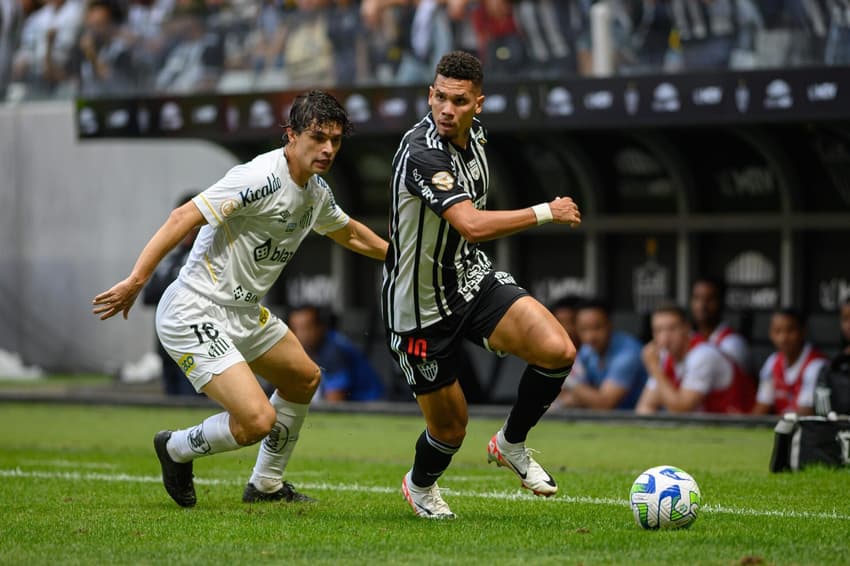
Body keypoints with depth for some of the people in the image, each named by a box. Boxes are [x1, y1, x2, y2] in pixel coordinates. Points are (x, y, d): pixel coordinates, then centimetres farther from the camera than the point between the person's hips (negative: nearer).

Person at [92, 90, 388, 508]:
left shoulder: (317, 192, 8)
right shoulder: (262, 178, -22)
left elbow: (349, 233, 31)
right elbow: (185, 217, -27)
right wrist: (136, 280, -33)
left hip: (244, 313, 10)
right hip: (195, 315, -10)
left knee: (304, 378, 26)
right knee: (258, 420, -20)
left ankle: (267, 485, 39)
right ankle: (177, 449, 9)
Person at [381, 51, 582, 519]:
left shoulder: (473, 133, -1)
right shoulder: (422, 151, -29)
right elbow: (472, 225, -40)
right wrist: (547, 212, -30)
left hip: (473, 279, 6)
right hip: (421, 304, -6)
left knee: (558, 351, -18)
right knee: (450, 428, 6)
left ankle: (511, 444, 9)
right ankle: (420, 486, 43)